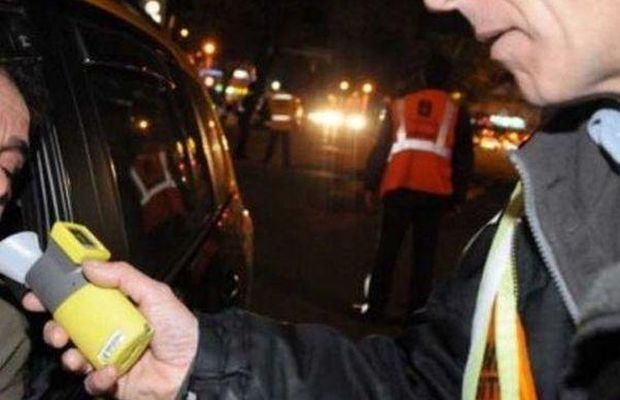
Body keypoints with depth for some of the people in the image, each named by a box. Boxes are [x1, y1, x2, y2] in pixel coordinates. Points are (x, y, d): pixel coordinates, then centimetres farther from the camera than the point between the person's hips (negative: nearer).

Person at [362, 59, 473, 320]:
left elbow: (381, 146, 11)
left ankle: (375, 307, 7)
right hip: (435, 191, 0)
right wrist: (458, 196, 15)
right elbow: (464, 157, 10)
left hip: (399, 186, 1)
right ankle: (417, 310, 5)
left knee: (387, 249, 7)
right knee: (424, 252, 6)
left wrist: (370, 185, 14)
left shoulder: (399, 104, 14)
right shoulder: (455, 111, 11)